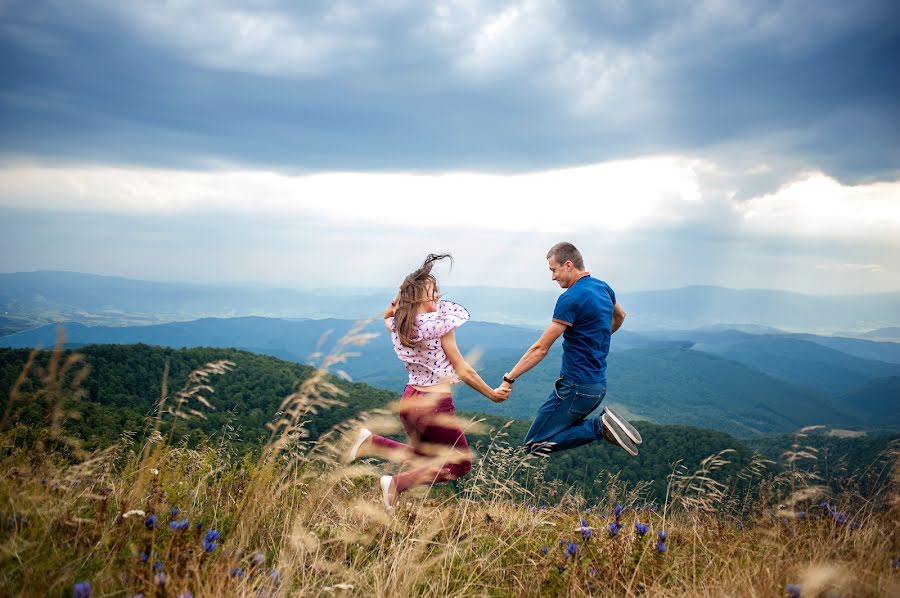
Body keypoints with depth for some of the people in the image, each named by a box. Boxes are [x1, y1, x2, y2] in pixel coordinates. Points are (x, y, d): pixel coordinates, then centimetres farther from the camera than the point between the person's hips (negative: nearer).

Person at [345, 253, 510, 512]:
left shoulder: (396, 325, 0)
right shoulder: (439, 324, -17)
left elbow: (388, 315, 29)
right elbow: (463, 371, -10)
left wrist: (398, 300, 11)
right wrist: (492, 394, 2)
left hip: (409, 401, 7)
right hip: (435, 406, -7)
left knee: (424, 455, 30)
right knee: (460, 464, 11)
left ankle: (371, 442, 7)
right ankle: (398, 483, -10)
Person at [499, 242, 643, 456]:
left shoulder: (571, 298, -18)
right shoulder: (603, 288, 9)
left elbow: (540, 349, -19)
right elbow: (620, 316, 33)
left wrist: (509, 379, -14)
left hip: (576, 388, -9)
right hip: (598, 384, 9)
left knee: (535, 444, -4)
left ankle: (599, 427, -13)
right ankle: (603, 424, 2)